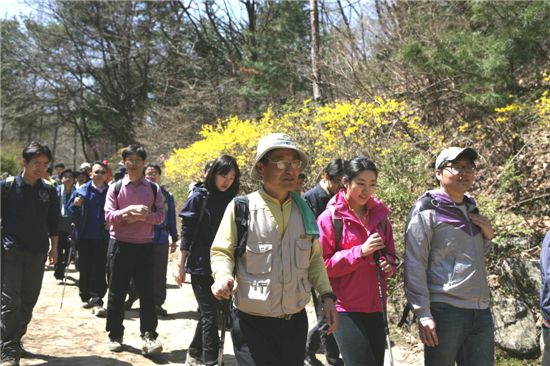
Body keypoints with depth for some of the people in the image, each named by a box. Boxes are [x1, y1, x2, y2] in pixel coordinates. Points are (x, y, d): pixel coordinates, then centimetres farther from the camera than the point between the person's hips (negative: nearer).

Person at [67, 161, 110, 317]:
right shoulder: (82, 191, 3)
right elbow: (69, 210, 6)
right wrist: (75, 205, -15)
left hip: (103, 237, -1)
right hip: (85, 236, 1)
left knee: (100, 270, -4)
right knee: (85, 268, 9)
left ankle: (97, 301, -3)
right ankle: (86, 297, 24)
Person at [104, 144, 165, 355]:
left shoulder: (153, 189, 5)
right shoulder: (115, 188, 3)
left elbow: (161, 216, -1)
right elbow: (108, 215, -7)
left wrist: (142, 216, -17)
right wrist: (128, 211, -22)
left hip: (145, 246, 0)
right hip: (119, 245, 0)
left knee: (146, 292, -3)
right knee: (117, 292, 7)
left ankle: (148, 336, -2)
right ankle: (115, 335, 18)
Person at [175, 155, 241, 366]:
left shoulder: (230, 201, 6)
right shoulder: (199, 197, -6)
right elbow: (186, 233, -5)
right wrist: (181, 266, -7)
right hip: (200, 265, -5)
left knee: (208, 312, 14)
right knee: (210, 315, -6)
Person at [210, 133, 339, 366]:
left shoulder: (304, 210, 6)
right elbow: (221, 252, -3)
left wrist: (327, 295, 4)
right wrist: (223, 276, -24)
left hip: (295, 322, 5)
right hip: (252, 323, -5)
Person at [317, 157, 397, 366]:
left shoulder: (379, 215, 9)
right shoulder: (330, 217, -6)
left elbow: (389, 253, 20)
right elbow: (322, 265, -9)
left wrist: (388, 264, -4)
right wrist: (360, 251, -19)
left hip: (375, 307, 6)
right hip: (346, 308, -5)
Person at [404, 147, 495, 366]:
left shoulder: (471, 208, 15)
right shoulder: (427, 210, -6)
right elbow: (414, 265, -11)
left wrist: (487, 235, 7)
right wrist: (423, 315, -16)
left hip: (481, 311, 7)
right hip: (445, 311, -7)